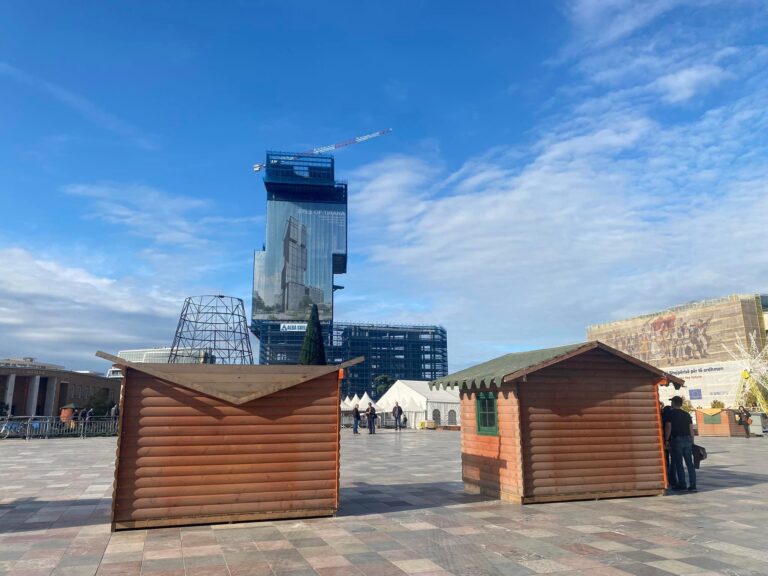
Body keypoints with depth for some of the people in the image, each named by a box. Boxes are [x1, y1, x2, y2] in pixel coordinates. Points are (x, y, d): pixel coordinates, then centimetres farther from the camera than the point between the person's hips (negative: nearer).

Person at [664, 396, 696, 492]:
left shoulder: (670, 414, -3)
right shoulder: (687, 414, 12)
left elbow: (668, 428, -9)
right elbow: (691, 429, 11)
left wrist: (666, 440, -3)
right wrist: (691, 441, 15)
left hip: (676, 440, -5)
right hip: (688, 439, 5)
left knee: (678, 463, 2)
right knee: (689, 463, 5)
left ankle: (682, 484, 3)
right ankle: (693, 485, 3)